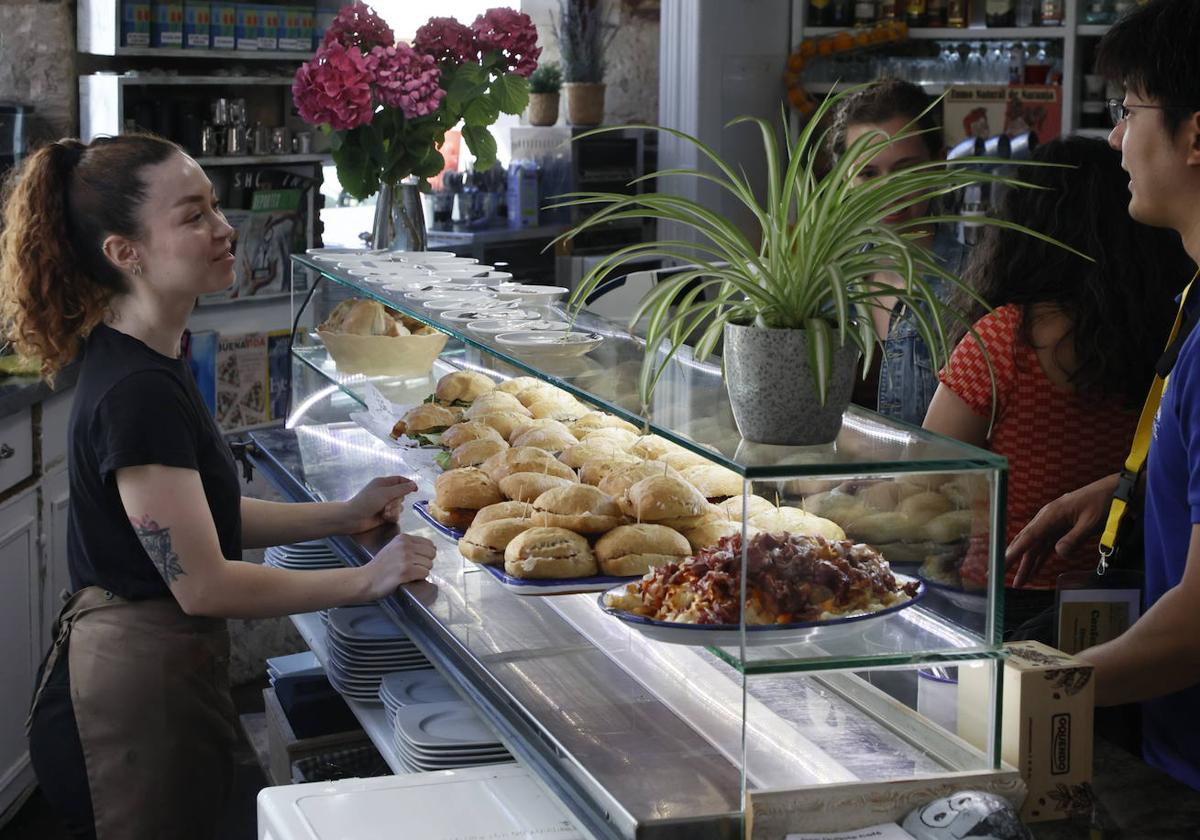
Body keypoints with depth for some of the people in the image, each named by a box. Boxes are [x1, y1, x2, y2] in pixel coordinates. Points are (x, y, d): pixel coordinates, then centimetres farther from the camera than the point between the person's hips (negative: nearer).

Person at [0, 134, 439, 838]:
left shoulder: (139, 359, 7)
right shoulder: (138, 392, -25)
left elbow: (195, 515, 13)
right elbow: (203, 585, -23)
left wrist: (344, 516, 7)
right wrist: (364, 581, -15)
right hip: (142, 690, -10)